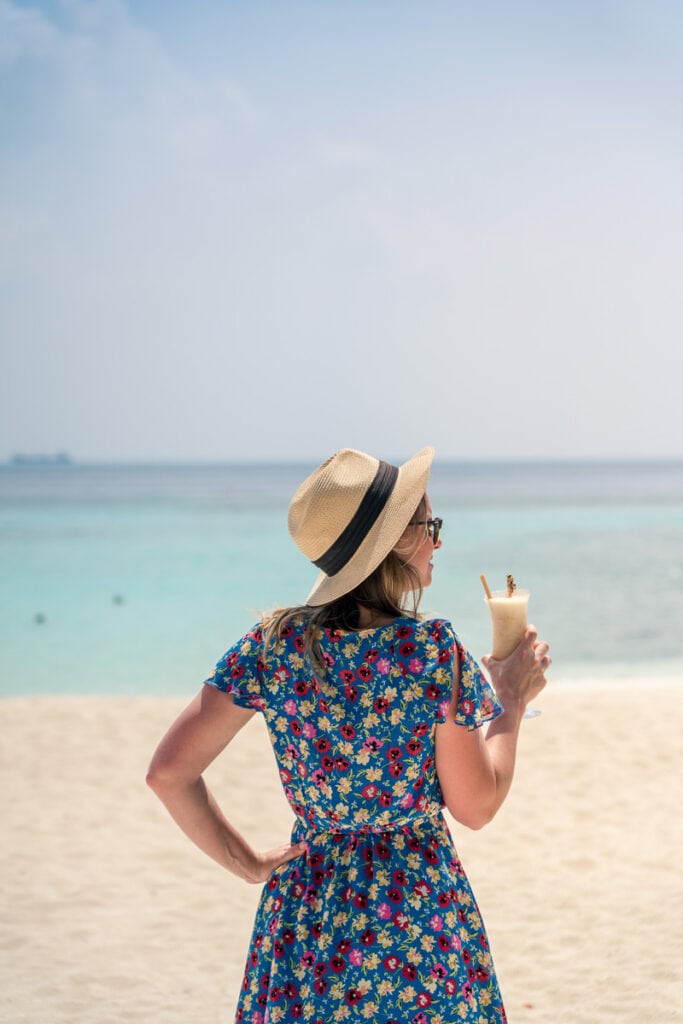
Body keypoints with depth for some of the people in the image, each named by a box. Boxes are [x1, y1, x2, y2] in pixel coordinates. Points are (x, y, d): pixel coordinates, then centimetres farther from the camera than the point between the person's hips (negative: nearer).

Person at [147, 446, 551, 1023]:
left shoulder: (275, 645, -4)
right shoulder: (433, 649, -14)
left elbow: (169, 772, -4)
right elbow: (476, 805, -6)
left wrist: (247, 864, 4)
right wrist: (513, 701, 7)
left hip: (306, 915, 3)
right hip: (422, 909, -3)